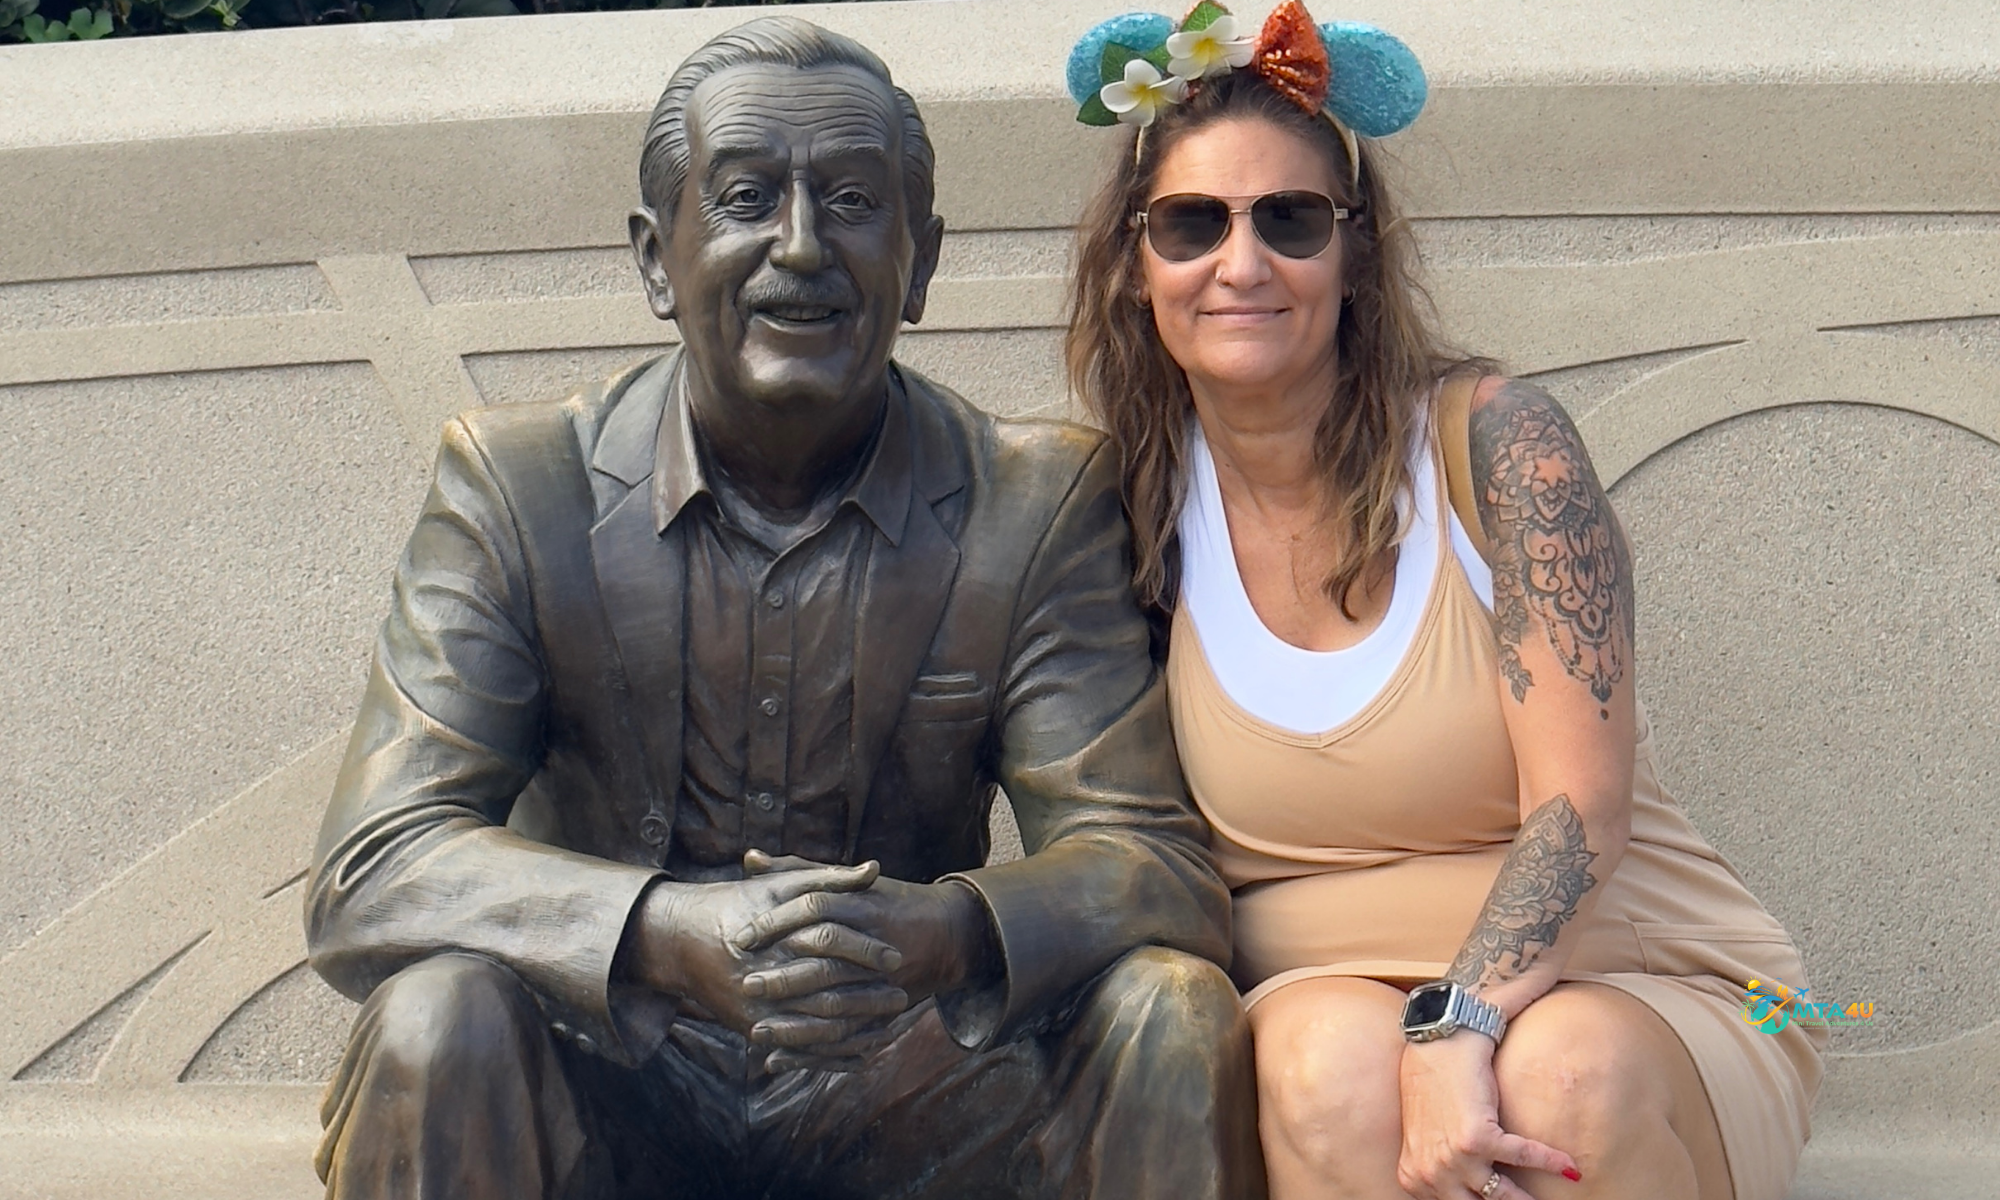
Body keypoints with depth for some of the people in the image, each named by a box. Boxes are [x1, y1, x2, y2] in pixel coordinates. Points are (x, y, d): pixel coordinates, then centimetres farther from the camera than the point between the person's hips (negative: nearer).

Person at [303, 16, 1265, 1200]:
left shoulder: (1043, 502, -5)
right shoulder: (514, 485, -7)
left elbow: (1156, 864, -10)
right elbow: (370, 876, -15)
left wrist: (950, 932, -35)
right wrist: (677, 934, -34)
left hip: (902, 1086, 1)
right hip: (611, 1090, 0)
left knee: (1175, 1018, -24)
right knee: (440, 1017, -30)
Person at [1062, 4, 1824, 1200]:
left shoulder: (1492, 438, -8)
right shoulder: (1148, 507, 1)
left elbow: (1580, 797, -16)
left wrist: (1457, 1025, -31)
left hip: (1644, 994, -1)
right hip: (1327, 998, 1)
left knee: (1565, 1070, -34)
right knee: (1330, 1056, -33)